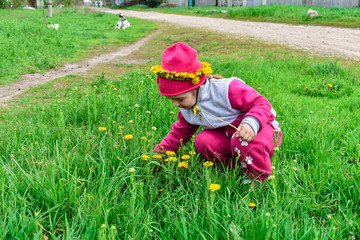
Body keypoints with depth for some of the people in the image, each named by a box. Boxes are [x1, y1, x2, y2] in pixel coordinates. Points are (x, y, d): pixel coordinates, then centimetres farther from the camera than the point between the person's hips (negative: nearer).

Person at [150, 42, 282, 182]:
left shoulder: (227, 90, -27)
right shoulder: (186, 109, -2)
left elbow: (261, 103, -25)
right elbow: (179, 133, 13)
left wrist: (251, 123, -45)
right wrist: (158, 154, 9)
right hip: (228, 135, 6)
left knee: (243, 141, -41)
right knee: (202, 141, -23)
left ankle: (262, 182, -19)